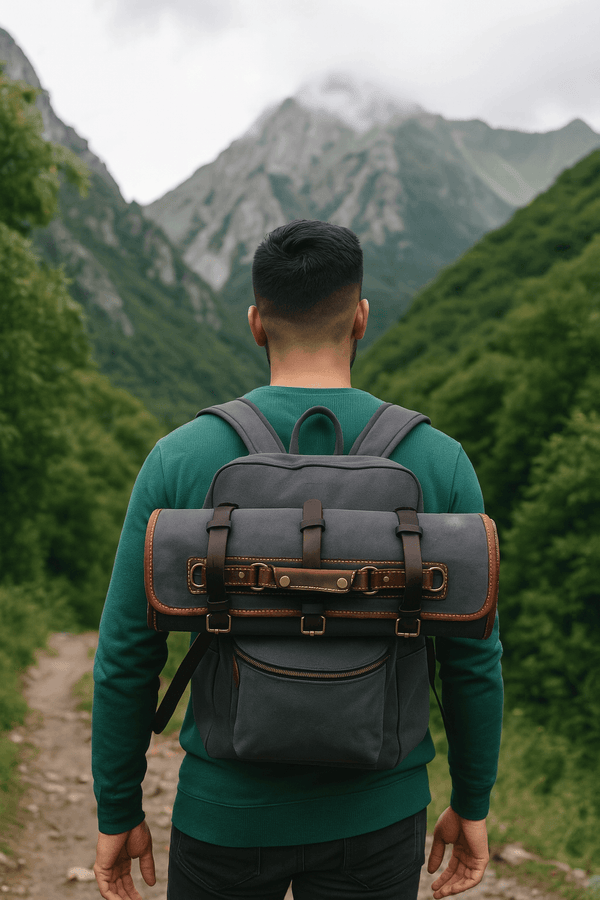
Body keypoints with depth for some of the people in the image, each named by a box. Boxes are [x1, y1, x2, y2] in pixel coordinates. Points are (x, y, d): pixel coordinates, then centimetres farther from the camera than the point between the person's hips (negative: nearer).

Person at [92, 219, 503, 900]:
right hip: (375, 815, 1)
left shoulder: (179, 459, -13)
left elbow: (127, 657, -8)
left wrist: (117, 814, 5)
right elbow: (472, 659, -4)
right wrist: (472, 804, 10)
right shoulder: (439, 463, -10)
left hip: (229, 810, 0)